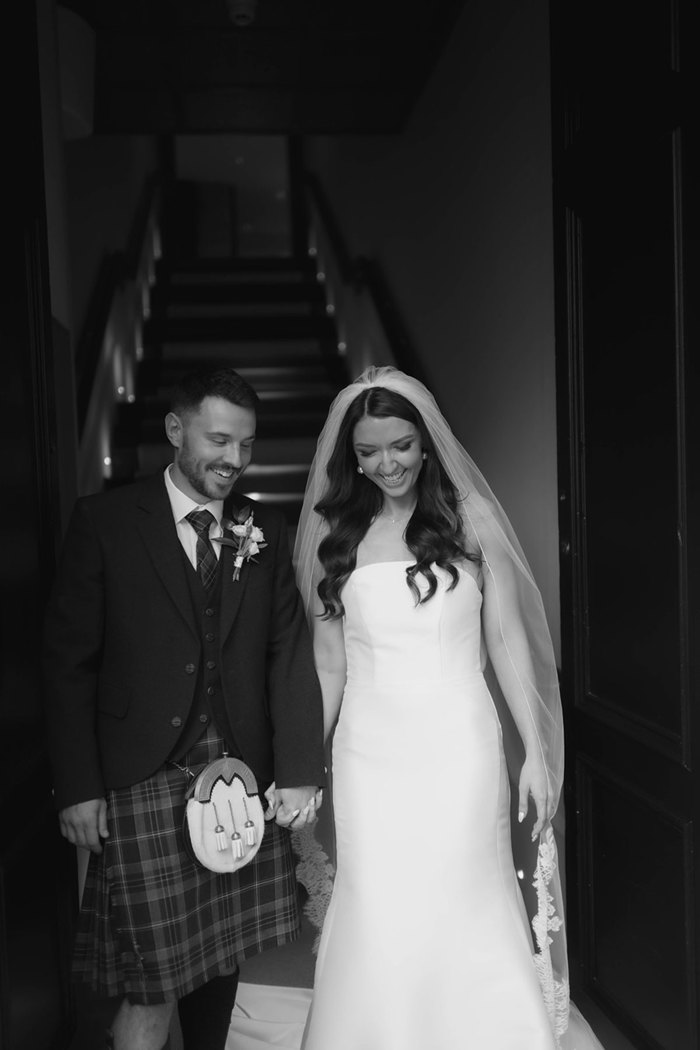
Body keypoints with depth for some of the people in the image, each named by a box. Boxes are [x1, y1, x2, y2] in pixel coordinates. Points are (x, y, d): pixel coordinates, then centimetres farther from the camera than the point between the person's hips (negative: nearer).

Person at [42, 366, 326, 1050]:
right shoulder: (104, 520, -3)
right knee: (153, 986, -1)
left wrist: (300, 771, -5)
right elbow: (68, 661, -3)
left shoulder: (266, 531, 6)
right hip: (142, 784, -3)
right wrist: (76, 787, -6)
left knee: (220, 962, 16)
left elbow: (291, 653, 3)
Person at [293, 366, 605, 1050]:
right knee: (379, 923, 6)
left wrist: (535, 750, -3)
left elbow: (508, 640, 0)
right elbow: (328, 663, 9)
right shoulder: (333, 534, 5)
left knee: (465, 912, 5)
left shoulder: (471, 518, 0)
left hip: (459, 744, -1)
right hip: (369, 752, 2)